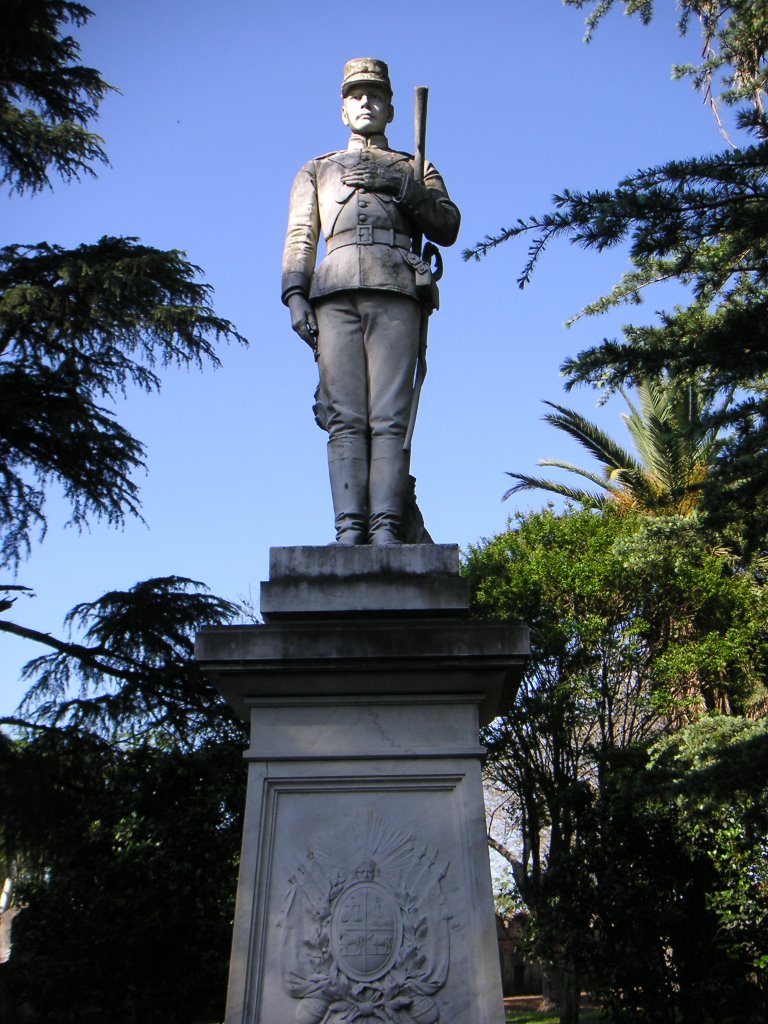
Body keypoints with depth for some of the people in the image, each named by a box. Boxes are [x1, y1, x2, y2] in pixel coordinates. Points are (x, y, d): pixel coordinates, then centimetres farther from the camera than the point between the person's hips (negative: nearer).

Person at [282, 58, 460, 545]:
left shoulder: (416, 169, 28)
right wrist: (295, 295, 0)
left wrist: (400, 183, -2)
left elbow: (448, 228, 10)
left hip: (396, 293, -1)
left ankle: (386, 527, -18)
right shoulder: (316, 172, 32)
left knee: (390, 418, -13)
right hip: (336, 296, 1)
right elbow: (300, 238, 18)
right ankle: (350, 528, -16)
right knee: (345, 419, -11)